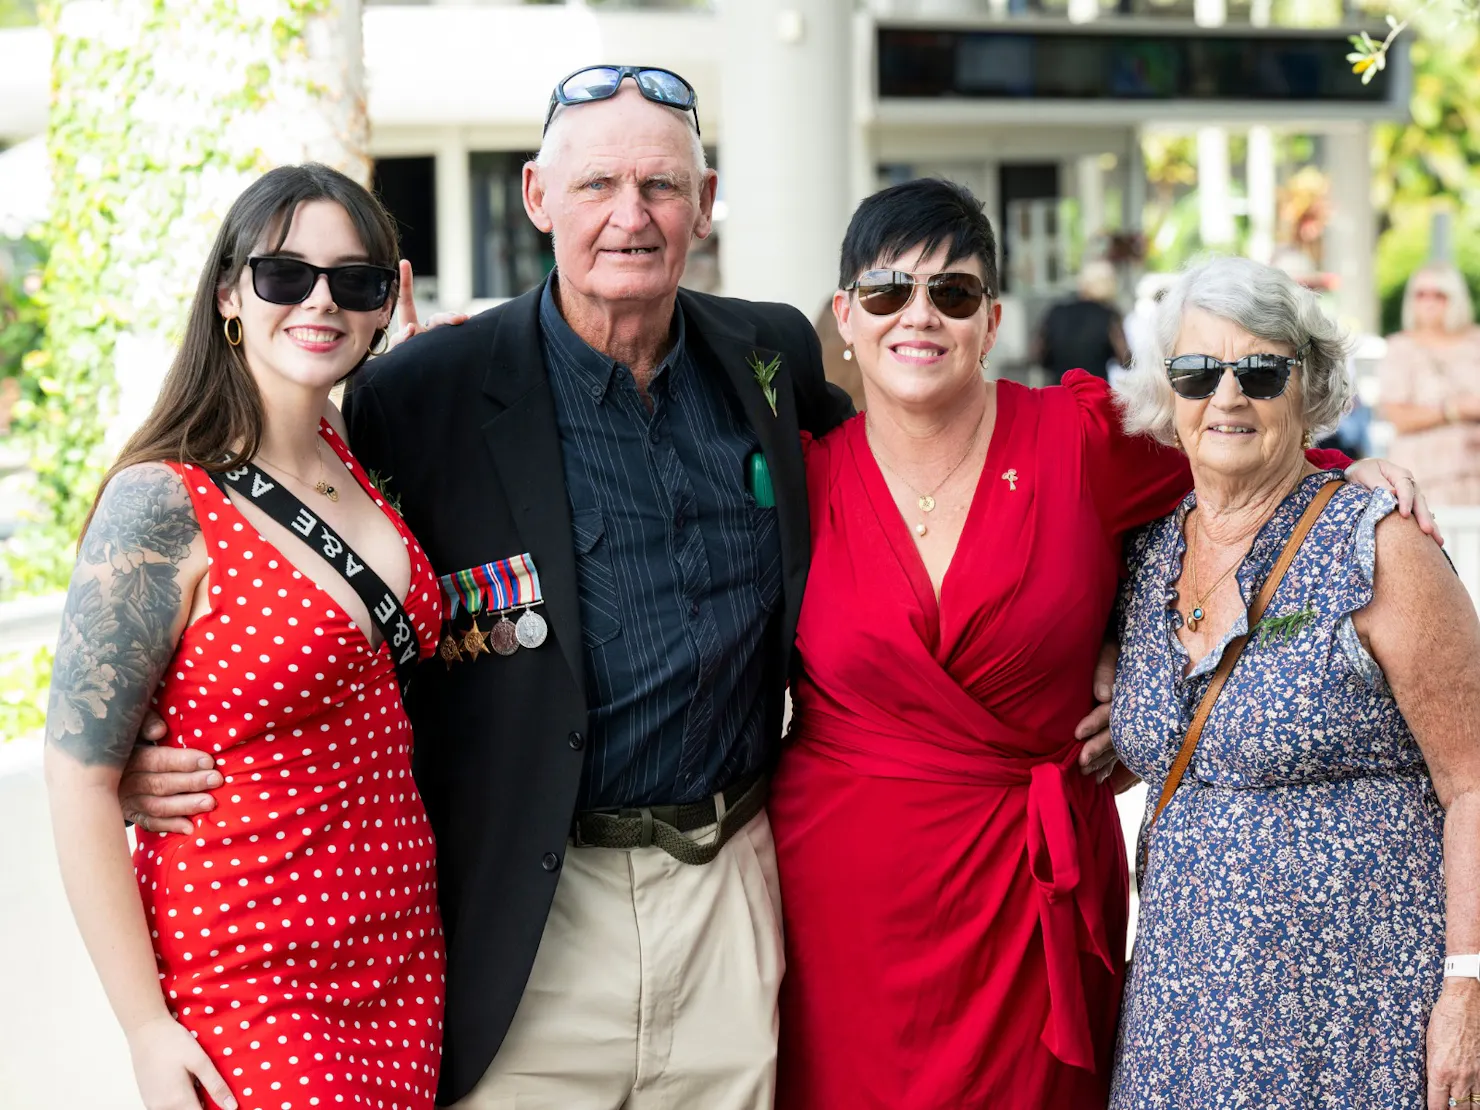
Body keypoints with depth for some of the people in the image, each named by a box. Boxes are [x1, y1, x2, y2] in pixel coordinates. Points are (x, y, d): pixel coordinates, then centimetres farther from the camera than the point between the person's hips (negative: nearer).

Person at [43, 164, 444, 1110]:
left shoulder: (363, 457, 4)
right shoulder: (161, 507, -16)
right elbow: (81, 777, -14)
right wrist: (148, 1031, -15)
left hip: (407, 955, 6)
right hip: (247, 986, -6)